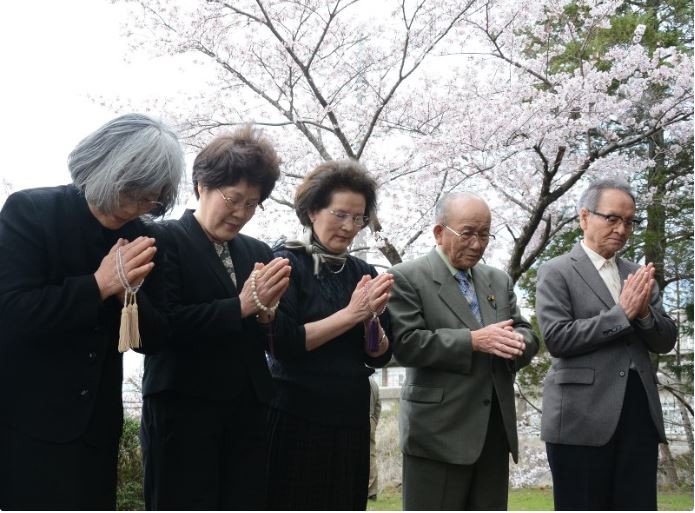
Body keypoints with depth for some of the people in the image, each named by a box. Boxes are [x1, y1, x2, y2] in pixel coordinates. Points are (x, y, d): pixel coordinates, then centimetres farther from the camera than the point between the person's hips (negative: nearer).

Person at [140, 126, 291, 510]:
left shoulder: (258, 254, 14)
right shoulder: (166, 239, -2)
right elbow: (163, 325, -13)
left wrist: (266, 312, -9)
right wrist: (241, 305, -15)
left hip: (248, 413, 6)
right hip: (183, 409, -5)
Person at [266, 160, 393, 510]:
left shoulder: (363, 273, 10)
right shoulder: (287, 263, -5)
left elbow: (380, 356, 8)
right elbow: (282, 341, -16)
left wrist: (371, 316, -11)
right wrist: (351, 313, -15)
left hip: (351, 420, 5)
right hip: (296, 418, -5)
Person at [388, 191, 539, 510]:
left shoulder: (499, 280, 16)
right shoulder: (407, 278, -4)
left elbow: (527, 334, 12)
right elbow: (405, 343, -15)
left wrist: (516, 342, -13)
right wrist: (473, 340, -21)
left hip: (495, 430, 6)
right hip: (438, 432, -6)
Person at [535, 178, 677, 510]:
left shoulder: (636, 275, 16)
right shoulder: (557, 272, 0)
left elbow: (666, 341, 12)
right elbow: (557, 338, -12)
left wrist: (644, 312, -8)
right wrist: (622, 313, -13)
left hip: (639, 413, 5)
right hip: (582, 417, -5)